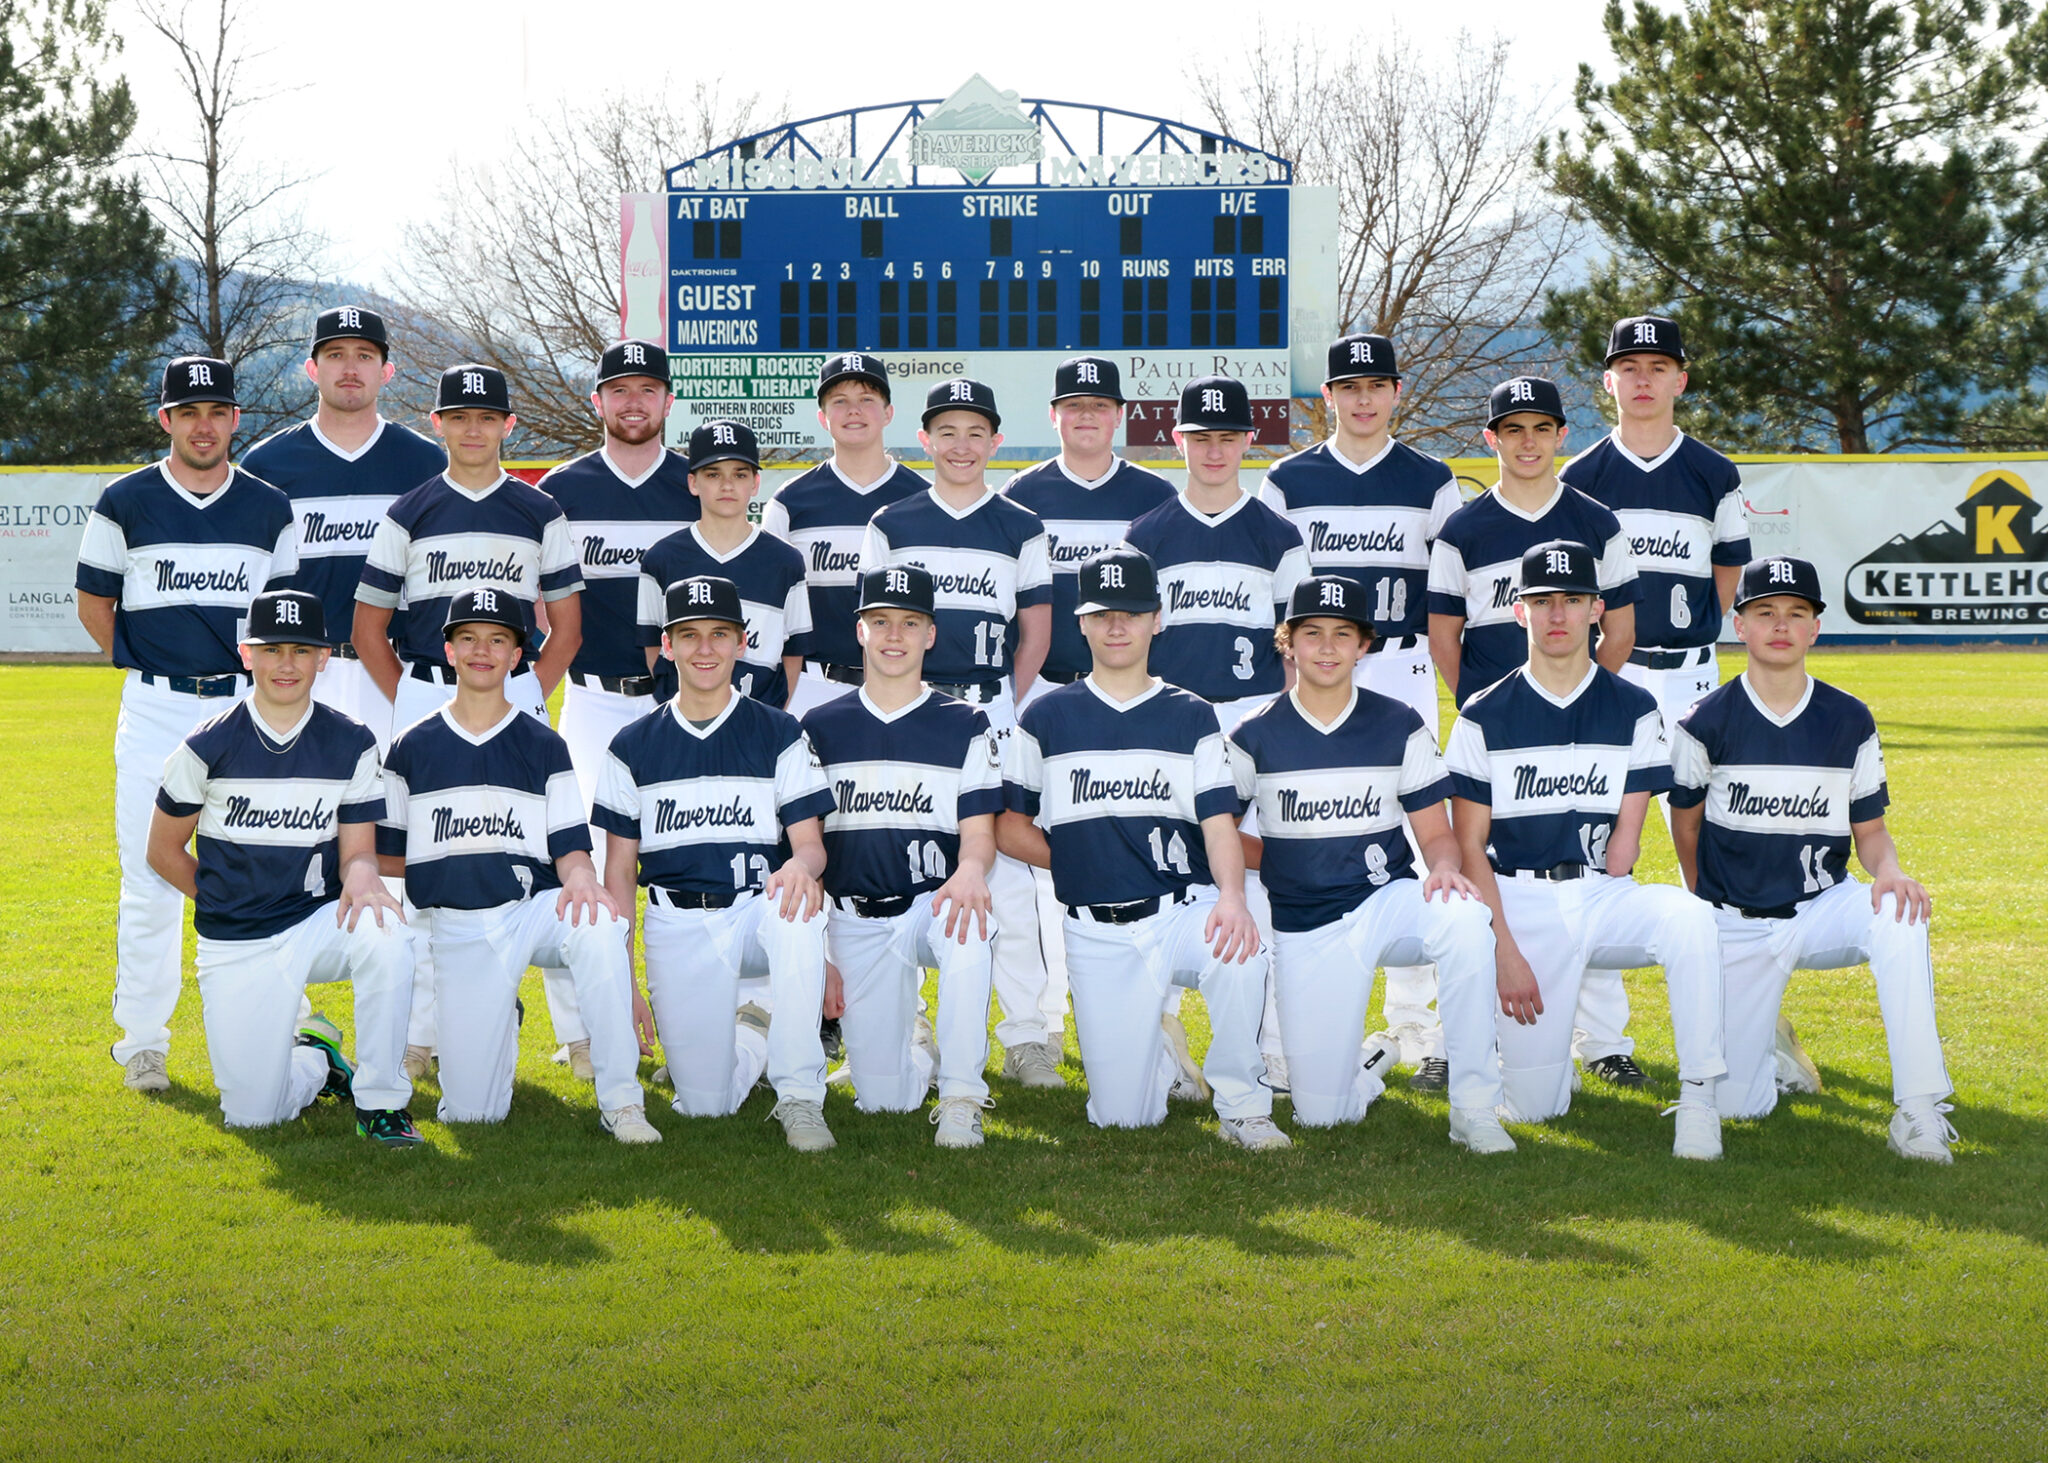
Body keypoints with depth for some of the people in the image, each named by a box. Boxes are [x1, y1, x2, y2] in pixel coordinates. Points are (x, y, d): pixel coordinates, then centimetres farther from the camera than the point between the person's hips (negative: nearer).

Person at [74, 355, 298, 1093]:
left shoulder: (270, 510, 7)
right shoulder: (125, 503, 3)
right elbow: (94, 601, 11)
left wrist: (266, 665, 3)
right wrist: (147, 666, 10)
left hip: (245, 708, 1)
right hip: (155, 710, -1)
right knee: (150, 878, -1)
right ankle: (143, 1040, 9)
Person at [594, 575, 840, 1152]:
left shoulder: (779, 735, 5)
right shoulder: (633, 747, 8)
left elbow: (811, 843, 0)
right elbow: (619, 870, 9)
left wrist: (801, 866, -27)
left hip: (757, 909, -1)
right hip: (677, 926, 1)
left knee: (798, 916, -39)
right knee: (705, 1104, -10)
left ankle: (799, 1097, -27)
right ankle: (749, 1035, 27)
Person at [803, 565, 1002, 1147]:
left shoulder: (965, 727, 4)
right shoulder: (821, 728, 8)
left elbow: (979, 831, -4)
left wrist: (970, 870, -28)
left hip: (931, 903, -2)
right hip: (854, 920, 2)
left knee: (967, 931, -41)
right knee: (884, 1099, -6)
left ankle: (961, 1098, -28)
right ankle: (916, 1044, 32)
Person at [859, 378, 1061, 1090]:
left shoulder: (1021, 528, 8)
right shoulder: (891, 526, 9)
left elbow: (1036, 633, 10)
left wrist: (1006, 711, 2)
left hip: (992, 710, -1)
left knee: (1008, 872, -4)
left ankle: (1024, 1037, 1)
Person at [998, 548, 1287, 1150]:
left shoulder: (1192, 717, 8)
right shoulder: (1046, 718, 9)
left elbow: (1219, 825, -3)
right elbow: (1010, 829, 12)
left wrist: (1230, 895, -22)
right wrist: (1083, 863, 1)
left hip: (1184, 912, -1)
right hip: (1098, 936, 1)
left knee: (1239, 949, -37)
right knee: (1122, 1117, -6)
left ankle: (1242, 1106, -16)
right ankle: (1162, 1051, 29)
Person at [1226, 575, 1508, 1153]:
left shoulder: (1399, 726, 2)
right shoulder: (1255, 737, 1)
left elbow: (1436, 831, 1)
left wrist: (1444, 867, -21)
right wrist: (1284, 861, 0)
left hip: (1387, 901, 0)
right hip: (1305, 928, 0)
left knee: (1463, 916, -38)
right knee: (1319, 1113, -7)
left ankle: (1474, 1106, -26)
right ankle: (1371, 1060, 33)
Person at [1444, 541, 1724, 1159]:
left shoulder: (1634, 711, 5)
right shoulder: (1484, 718, 1)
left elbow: (1627, 833, 5)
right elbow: (1469, 846, -2)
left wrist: (1593, 912, -3)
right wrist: (1505, 948, -11)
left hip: (1602, 896, 1)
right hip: (1518, 903, -1)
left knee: (1689, 915, -34)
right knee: (1532, 1107, -8)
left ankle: (1697, 1098, -25)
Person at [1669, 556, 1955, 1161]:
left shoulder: (1849, 721, -1)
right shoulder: (1706, 722, -6)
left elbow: (1870, 828, 3)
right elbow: (1686, 822, 7)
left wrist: (1889, 871, -20)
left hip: (1823, 907, 0)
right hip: (1738, 927, 0)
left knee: (1899, 916, -36)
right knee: (1731, 1105, -8)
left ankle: (1919, 1111, -30)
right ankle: (1764, 1036, 31)